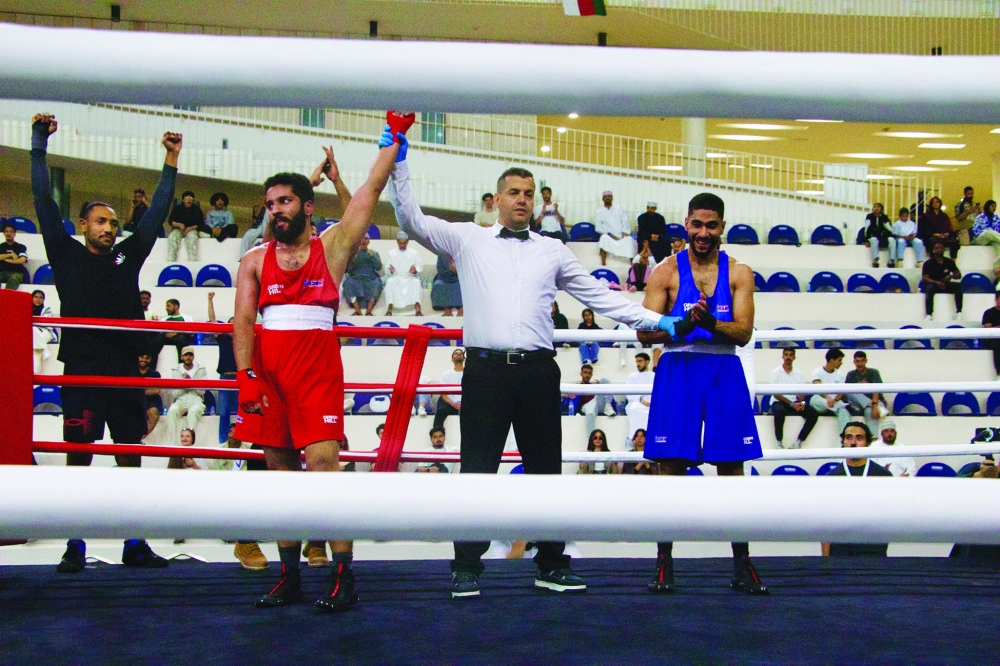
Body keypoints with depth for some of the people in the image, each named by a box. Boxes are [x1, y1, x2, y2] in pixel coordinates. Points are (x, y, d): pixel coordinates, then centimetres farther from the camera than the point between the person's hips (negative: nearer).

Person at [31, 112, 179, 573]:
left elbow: (157, 212, 14)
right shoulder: (66, 255, 6)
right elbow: (44, 201, 3)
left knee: (130, 457, 6)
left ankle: (134, 545, 13)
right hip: (81, 370, -3)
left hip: (125, 371, 3)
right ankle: (75, 547, 7)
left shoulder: (128, 256, 12)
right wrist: (39, 143, 1)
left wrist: (171, 161, 11)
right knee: (78, 457, 0)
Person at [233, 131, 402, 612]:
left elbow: (373, 186, 7)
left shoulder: (332, 248, 9)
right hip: (266, 371, 3)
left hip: (318, 370, -3)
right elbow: (243, 320, 2)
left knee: (323, 465, -14)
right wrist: (246, 376, -10)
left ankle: (343, 577, -10)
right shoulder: (255, 261, 13)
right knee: (281, 473, 8)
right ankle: (289, 577, 16)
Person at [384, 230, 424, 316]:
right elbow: (387, 268, 3)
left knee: (416, 281, -34)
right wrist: (391, 270, -22)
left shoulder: (414, 253, 11)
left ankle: (418, 309, -43)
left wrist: (415, 270, -20)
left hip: (410, 278, 0)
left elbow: (420, 266, 4)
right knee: (390, 281, -33)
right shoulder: (391, 253, 10)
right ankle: (390, 309, -37)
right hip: (396, 278, 0)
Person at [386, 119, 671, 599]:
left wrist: (652, 320, 11)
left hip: (537, 370, 2)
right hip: (486, 369, -2)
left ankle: (552, 565, 18)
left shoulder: (552, 251, 16)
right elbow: (411, 220, 4)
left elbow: (598, 295, 17)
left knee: (545, 468, 8)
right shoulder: (468, 240, 11)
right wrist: (398, 164, -4)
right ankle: (467, 568, 5)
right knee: (477, 469, -2)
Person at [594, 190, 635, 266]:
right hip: (609, 236, -2)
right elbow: (598, 228, 1)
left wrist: (625, 232, -11)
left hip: (621, 236, 2)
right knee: (604, 238, -36)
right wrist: (610, 234, -13)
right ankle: (603, 263, -36)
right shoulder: (599, 212, 9)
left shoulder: (619, 209, 16)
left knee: (629, 239, -31)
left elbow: (625, 222, 10)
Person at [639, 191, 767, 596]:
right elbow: (645, 333, -2)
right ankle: (664, 563, 6)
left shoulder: (738, 273, 8)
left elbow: (744, 332, -3)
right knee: (671, 465, -2)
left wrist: (711, 322, -22)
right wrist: (681, 324, -21)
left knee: (731, 466, 3)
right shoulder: (666, 271, 5)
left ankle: (742, 566, 11)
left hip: (724, 373, 1)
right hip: (678, 371, -1)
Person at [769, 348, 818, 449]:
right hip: (778, 402, -4)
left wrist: (801, 403, -17)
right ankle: (779, 444, -28)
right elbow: (776, 394, -7)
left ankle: (798, 443, -17)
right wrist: (791, 404, -20)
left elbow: (801, 393, 7)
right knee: (780, 411, -39)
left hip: (794, 403, 4)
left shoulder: (798, 374, 12)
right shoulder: (776, 372, 0)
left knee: (813, 413, -20)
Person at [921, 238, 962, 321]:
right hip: (933, 284, -3)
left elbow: (959, 275, 8)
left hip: (946, 285, 3)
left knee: (958, 285, -24)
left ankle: (958, 312, -25)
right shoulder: (928, 263, -3)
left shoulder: (949, 262, 7)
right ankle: (929, 314, -43)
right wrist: (937, 282, -25)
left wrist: (951, 276, -15)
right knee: (929, 288, -37)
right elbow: (925, 278, -8)